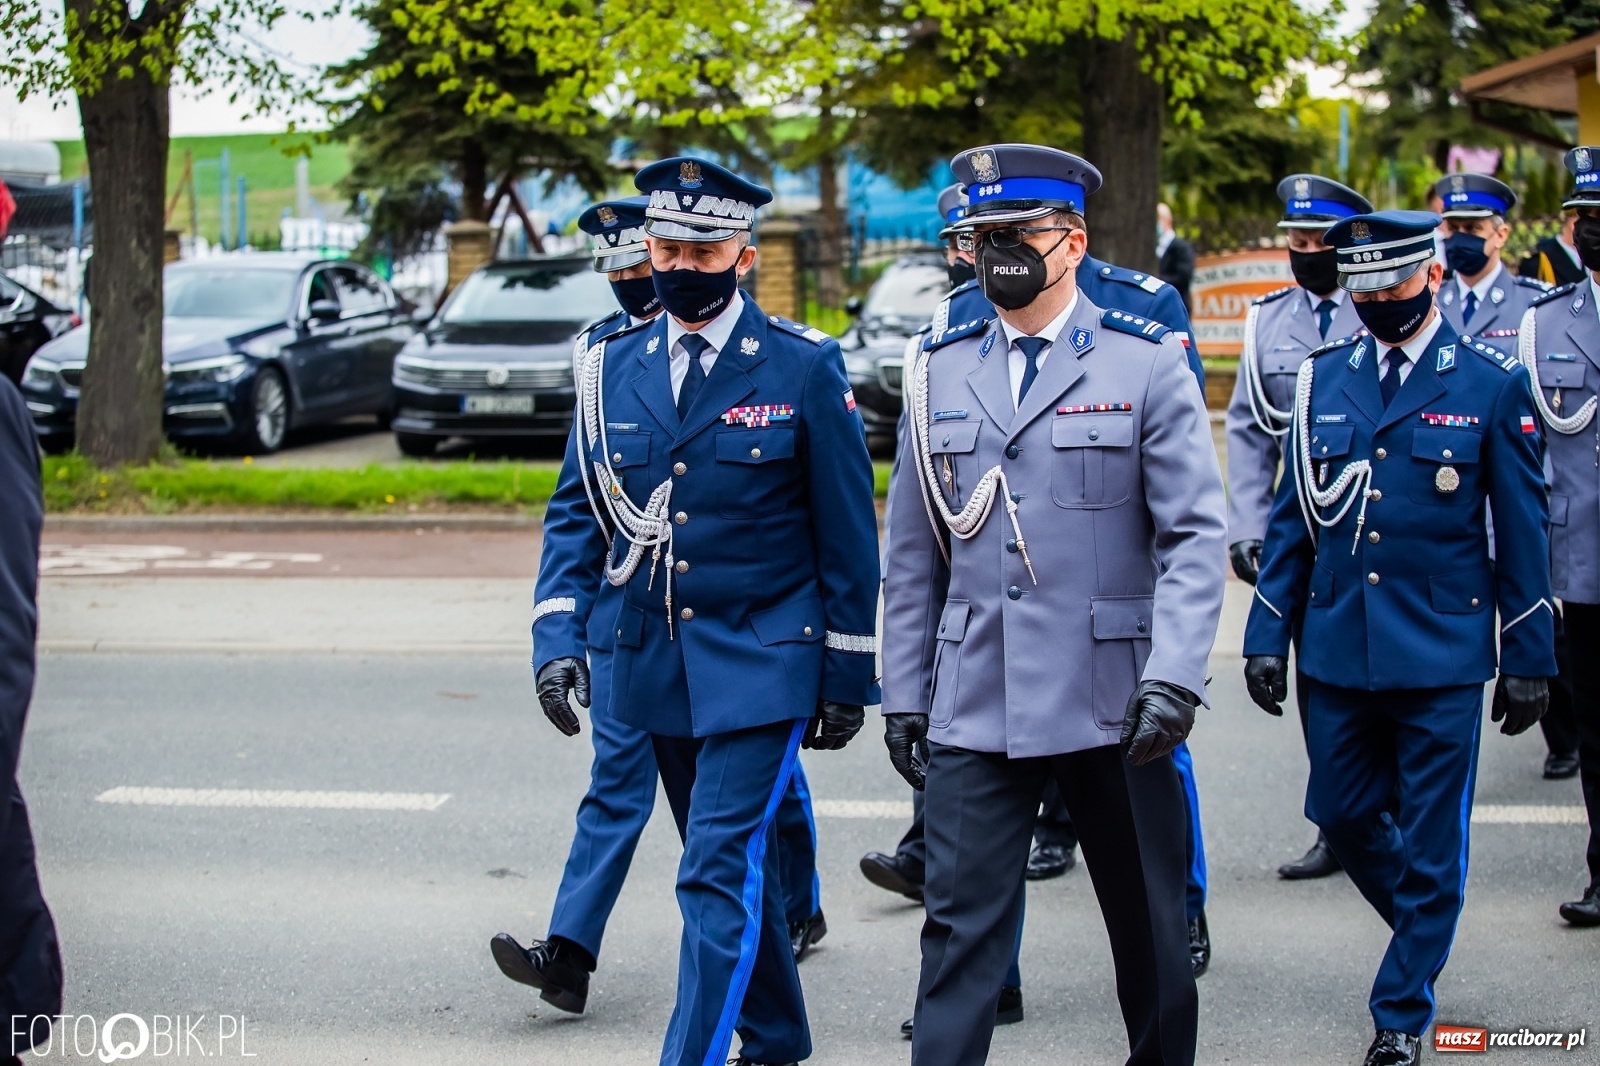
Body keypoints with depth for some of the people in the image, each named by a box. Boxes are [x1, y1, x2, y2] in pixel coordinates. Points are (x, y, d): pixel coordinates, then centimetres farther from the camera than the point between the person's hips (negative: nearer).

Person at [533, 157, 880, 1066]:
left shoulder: (805, 366, -7)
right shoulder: (613, 367, 4)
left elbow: (848, 534, -4)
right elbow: (577, 514, 8)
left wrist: (848, 674, -4)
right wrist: (558, 635, -5)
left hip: (763, 663, -5)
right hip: (657, 668, 5)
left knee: (723, 873, -12)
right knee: (741, 865, 18)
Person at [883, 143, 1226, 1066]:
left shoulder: (1148, 366, -2)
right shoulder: (942, 374, 9)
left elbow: (1196, 537, -7)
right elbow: (914, 553, 12)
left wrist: (1175, 678, -19)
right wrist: (904, 697, 8)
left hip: (1113, 706, -2)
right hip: (974, 707, 2)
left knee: (1149, 921, 12)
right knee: (961, 925, 0)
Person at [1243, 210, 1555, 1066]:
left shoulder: (1492, 383, -3)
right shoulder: (1321, 379, 5)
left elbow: (1523, 534, 0)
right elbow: (1292, 517, 9)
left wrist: (1529, 659, -1)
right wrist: (1267, 635, 4)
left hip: (1442, 656, -3)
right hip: (1336, 650, 3)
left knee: (1429, 845, 3)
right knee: (1342, 817, 12)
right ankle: (1427, 925, 39)